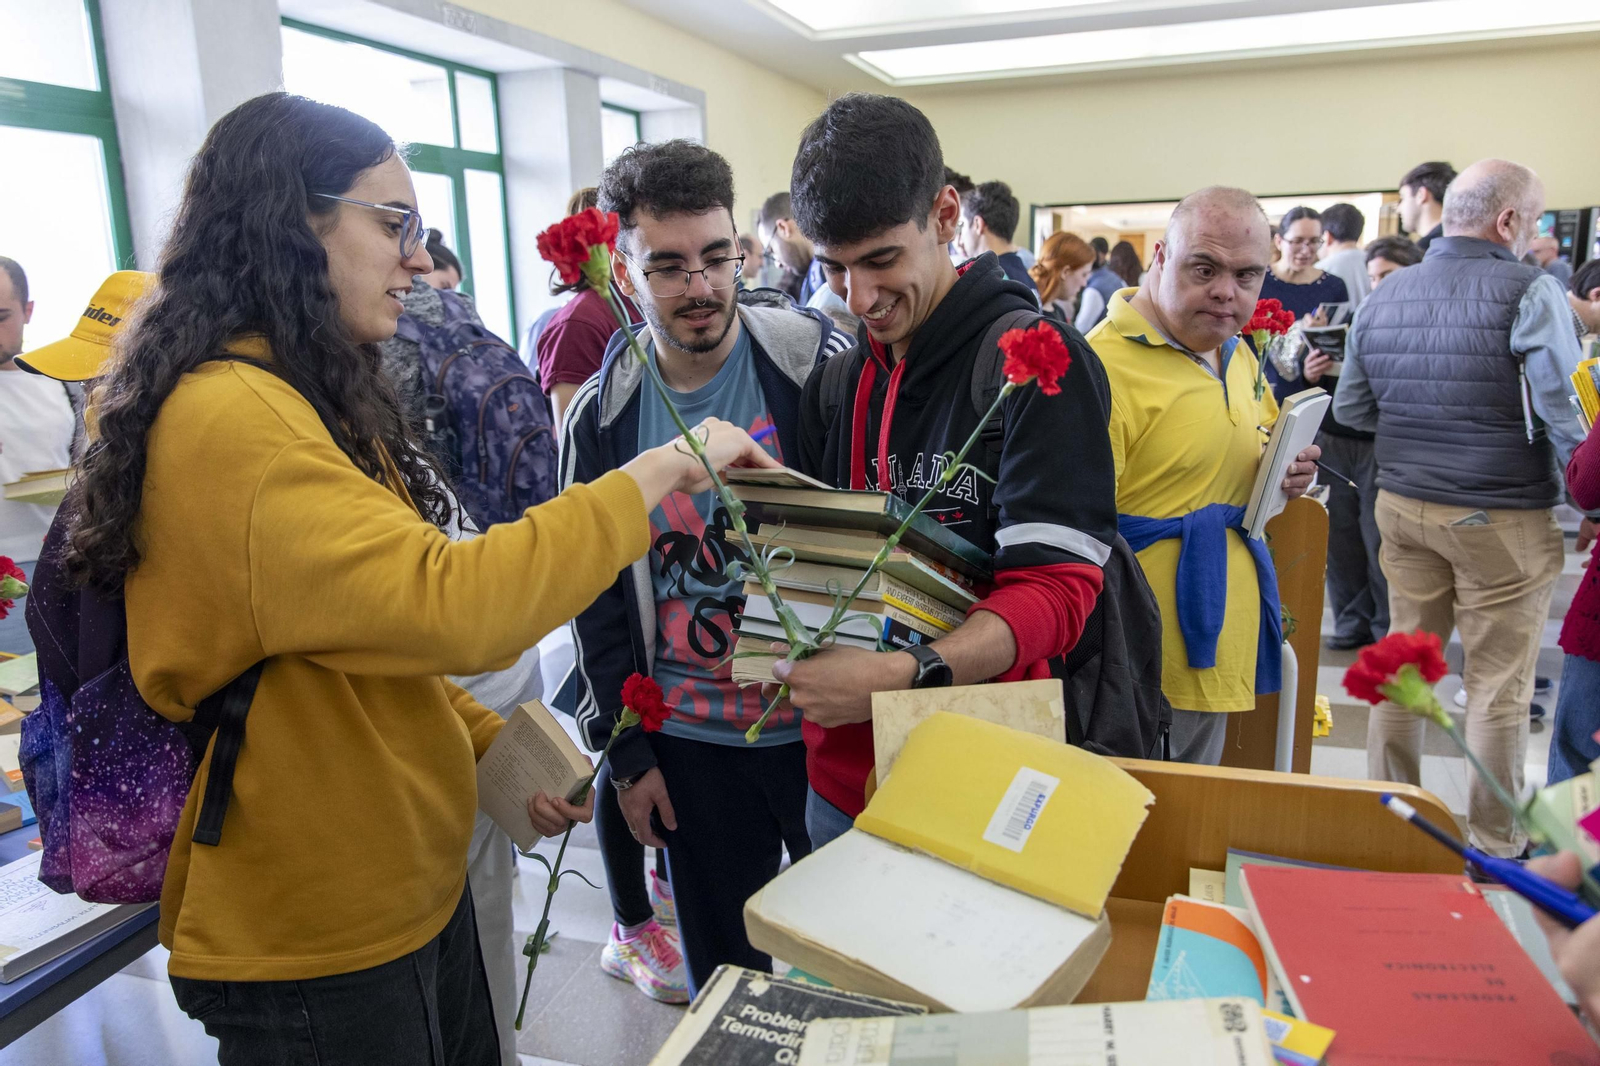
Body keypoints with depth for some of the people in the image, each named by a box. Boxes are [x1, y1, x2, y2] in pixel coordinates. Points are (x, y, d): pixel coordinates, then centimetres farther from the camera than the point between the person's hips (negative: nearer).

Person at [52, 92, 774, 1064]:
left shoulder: (317, 400, 8)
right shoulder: (227, 420, -24)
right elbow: (444, 608, -34)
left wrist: (489, 740, 3)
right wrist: (655, 473, -26)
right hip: (317, 950, -8)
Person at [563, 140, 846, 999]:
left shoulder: (817, 359, -9)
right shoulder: (601, 414, -2)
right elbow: (597, 602, 5)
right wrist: (626, 753, 5)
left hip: (824, 723, -1)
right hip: (689, 743, 2)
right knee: (721, 976, 17)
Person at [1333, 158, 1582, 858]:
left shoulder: (1382, 296, 4)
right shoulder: (1529, 291, -13)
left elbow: (1350, 410, 10)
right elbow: (1565, 415, -18)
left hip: (1402, 506, 5)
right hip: (1501, 518, -5)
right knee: (1498, 684, 7)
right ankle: (1494, 842, 20)